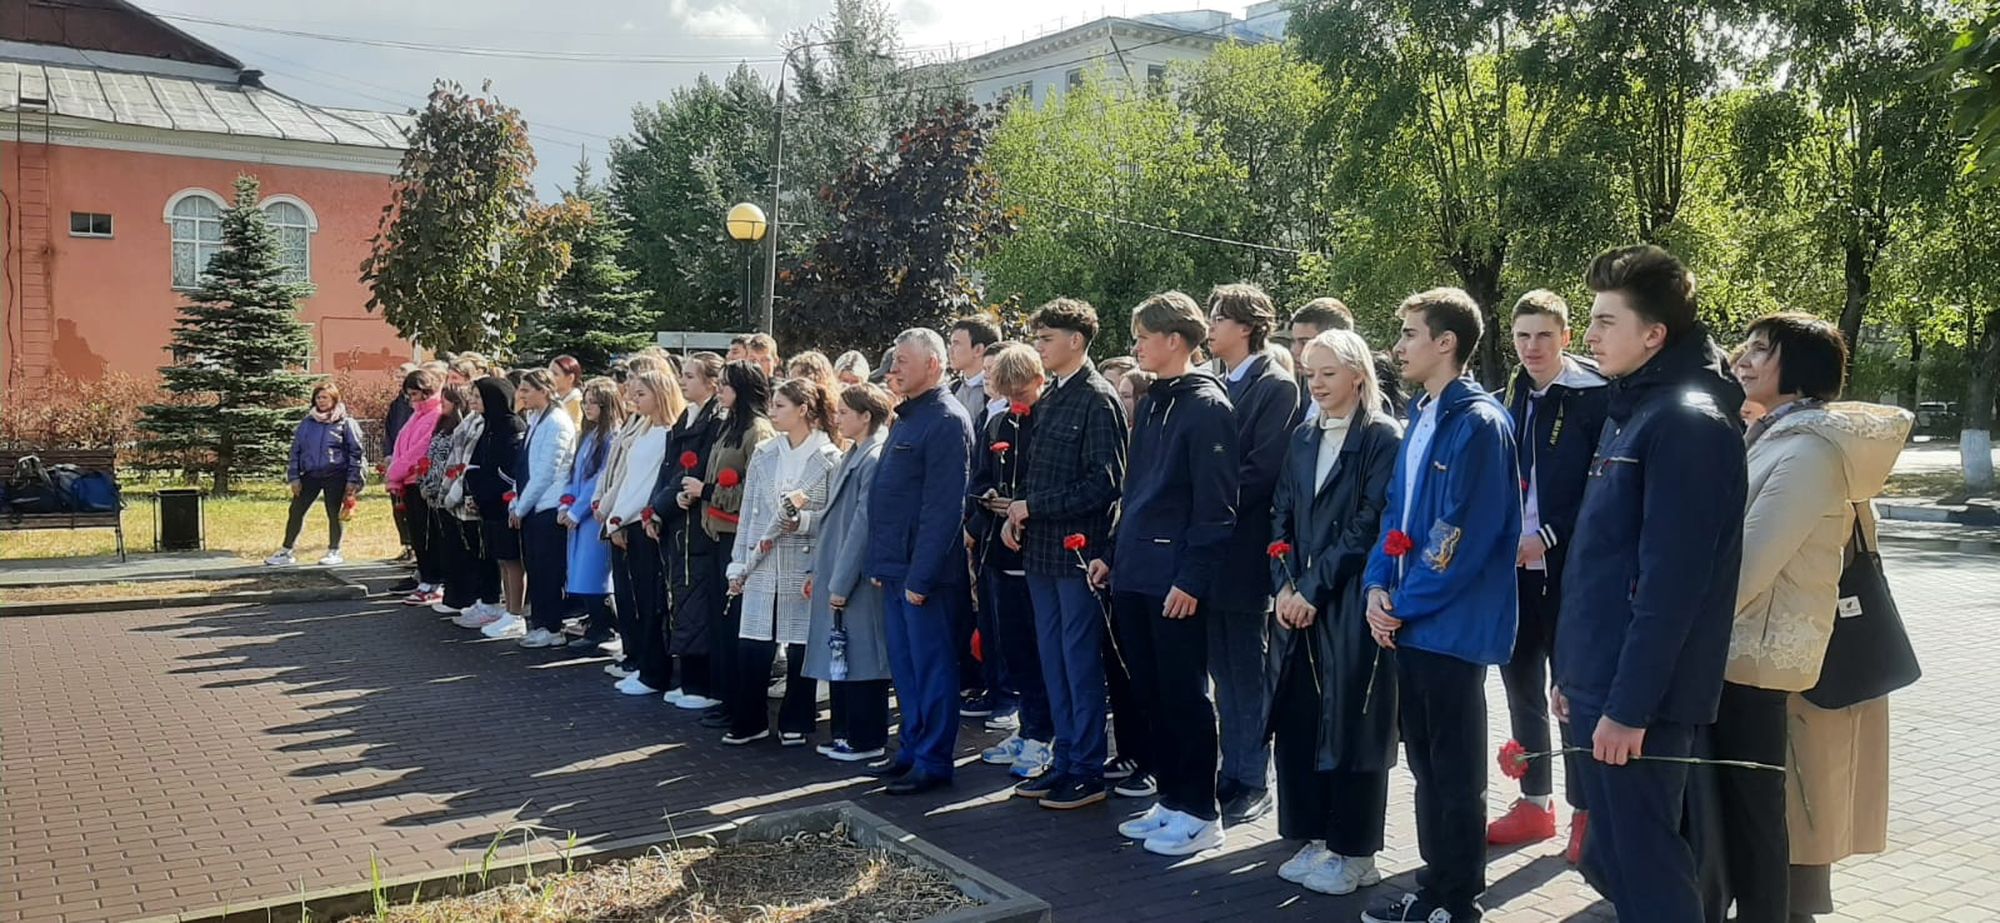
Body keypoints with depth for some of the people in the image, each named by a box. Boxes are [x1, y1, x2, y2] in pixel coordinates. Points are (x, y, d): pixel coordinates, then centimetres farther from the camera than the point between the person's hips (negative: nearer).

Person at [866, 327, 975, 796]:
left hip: (924, 571, -9)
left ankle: (934, 761, 10)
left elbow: (942, 507, -20)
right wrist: (883, 563, 15)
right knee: (905, 665, 16)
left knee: (931, 666, 1)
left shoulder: (947, 420, -14)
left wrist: (920, 576, -21)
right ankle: (912, 748, 27)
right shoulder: (908, 416, 15)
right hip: (897, 567, 9)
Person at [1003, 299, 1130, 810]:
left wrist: (1034, 507, -14)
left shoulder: (1097, 400, -11)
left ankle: (1088, 772, 10)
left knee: (1081, 661, 0)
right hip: (1041, 548, 8)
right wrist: (1015, 516, 2)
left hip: (1079, 548, -8)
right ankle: (1064, 761, 24)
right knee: (1053, 660, 14)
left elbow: (1104, 482, -17)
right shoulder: (1047, 398, 13)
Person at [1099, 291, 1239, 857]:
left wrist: (1191, 578, -18)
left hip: (1176, 581, -8)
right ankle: (1170, 799, 25)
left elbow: (1215, 506, -15)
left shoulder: (1206, 406, -11)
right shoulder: (1150, 405, 15)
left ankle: (1200, 813, 12)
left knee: (1184, 695, 1)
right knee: (1149, 693, 13)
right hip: (1134, 576, 8)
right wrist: (1112, 554, 15)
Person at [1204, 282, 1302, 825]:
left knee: (1248, 674, 3)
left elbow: (1261, 472, -17)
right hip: (1210, 552, 7)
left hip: (1244, 553, -7)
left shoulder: (1276, 387, -9)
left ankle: (1252, 784, 14)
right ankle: (1232, 776, 24)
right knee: (1225, 673, 14)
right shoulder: (1218, 385, 12)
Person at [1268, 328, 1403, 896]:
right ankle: (1316, 839, 22)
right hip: (1297, 603, 6)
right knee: (1297, 720, 8)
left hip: (1352, 605, -6)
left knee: (1350, 723, 2)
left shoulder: (1383, 438, -7)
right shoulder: (1303, 439, 13)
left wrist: (1314, 588, -14)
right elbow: (1281, 518, 11)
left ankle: (1354, 851, 14)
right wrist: (1284, 586, -3)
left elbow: (1370, 525, -13)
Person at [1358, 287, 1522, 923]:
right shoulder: (1423, 415, 12)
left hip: (1451, 624, -8)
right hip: (1410, 621, 8)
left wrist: (1404, 604, -13)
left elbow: (1463, 536, -19)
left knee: (1455, 768, 4)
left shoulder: (1478, 423, -15)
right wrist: (1379, 587, 2)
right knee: (1423, 758, 16)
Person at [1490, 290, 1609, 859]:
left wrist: (1550, 535, -15)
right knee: (1521, 683, 12)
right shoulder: (1510, 400, 10)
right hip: (1514, 563, 6)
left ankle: (1585, 810, 15)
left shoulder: (1595, 397, -8)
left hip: (1568, 567, -6)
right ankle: (1534, 803, 25)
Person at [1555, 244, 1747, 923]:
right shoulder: (1630, 410, 14)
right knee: (1610, 863, 18)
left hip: (1634, 698, -9)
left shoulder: (1688, 422, -15)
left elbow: (1670, 581, -21)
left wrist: (1629, 705, -20)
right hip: (1597, 688, 9)